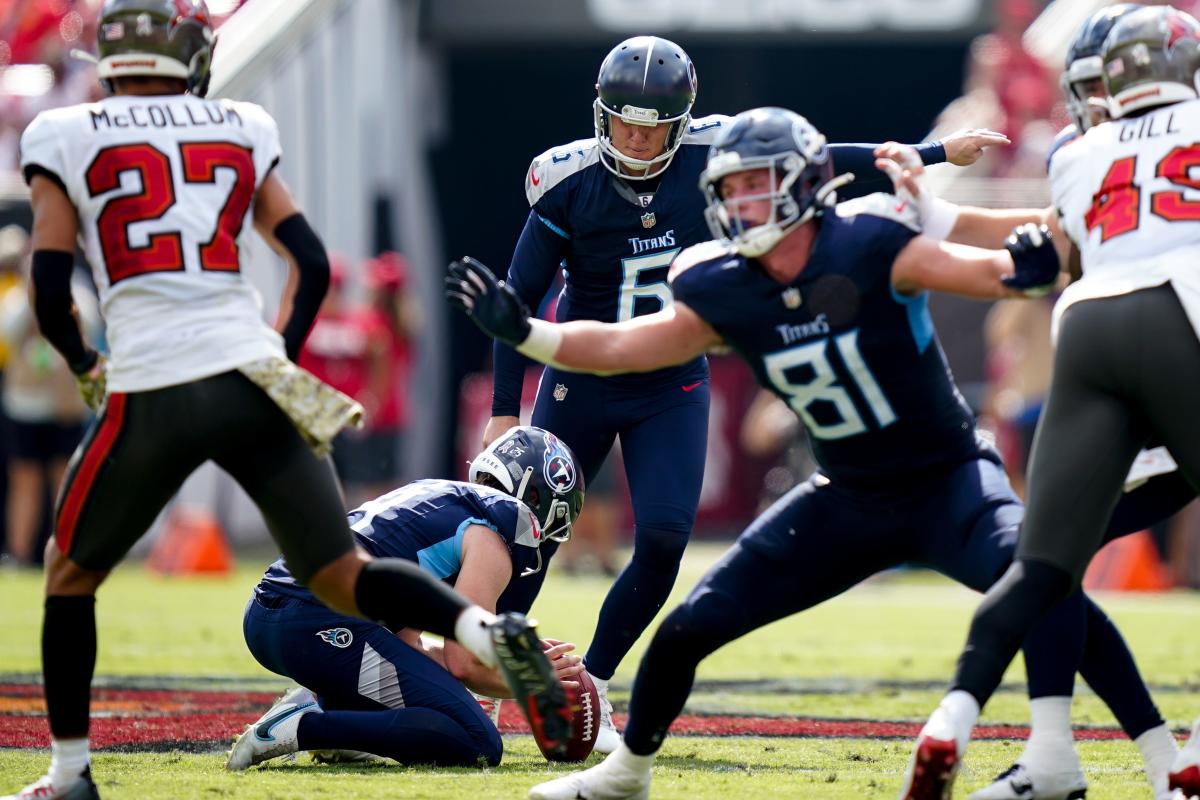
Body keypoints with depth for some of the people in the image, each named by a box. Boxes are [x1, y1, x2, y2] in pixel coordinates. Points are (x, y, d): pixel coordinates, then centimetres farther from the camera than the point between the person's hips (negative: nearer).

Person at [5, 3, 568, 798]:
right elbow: (314, 265, 12)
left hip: (151, 393, -2)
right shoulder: (241, 131, 15)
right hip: (254, 386, 3)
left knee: (72, 571, 19)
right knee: (342, 576, 7)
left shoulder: (65, 141, 5)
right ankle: (484, 630, -18)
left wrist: (84, 363, 20)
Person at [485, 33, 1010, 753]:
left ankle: (590, 689, 5)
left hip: (672, 388, 2)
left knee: (664, 540, -11)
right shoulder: (569, 185, -15)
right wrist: (505, 411, -10)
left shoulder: (710, 157, -11)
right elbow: (520, 299, -9)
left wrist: (936, 153, 4)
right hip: (582, 381, -2)